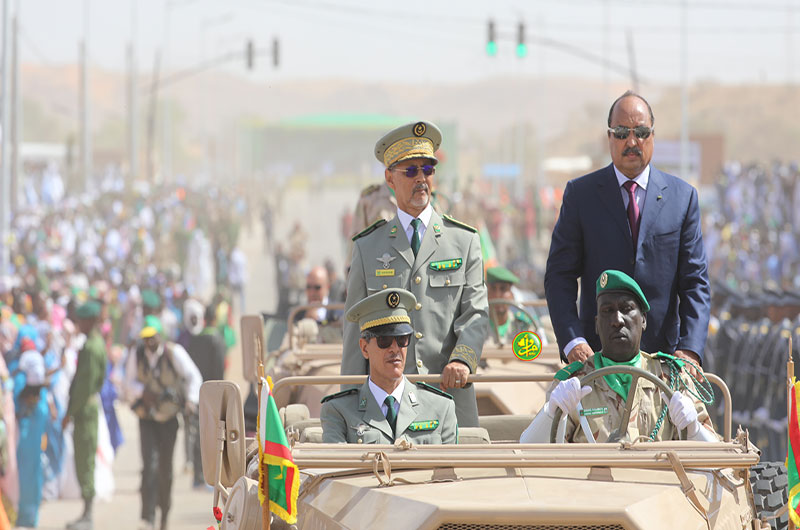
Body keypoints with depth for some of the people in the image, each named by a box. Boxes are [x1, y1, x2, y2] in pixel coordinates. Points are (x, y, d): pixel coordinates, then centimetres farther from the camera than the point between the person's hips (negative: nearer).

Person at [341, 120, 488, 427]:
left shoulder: (465, 241, 12)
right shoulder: (367, 247, 12)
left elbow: (476, 313, 3)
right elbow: (356, 330, 10)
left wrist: (462, 359, -17)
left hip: (450, 394, 0)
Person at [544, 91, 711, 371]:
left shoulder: (682, 196, 8)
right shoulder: (580, 194, 6)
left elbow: (695, 282, 5)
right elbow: (560, 276, 2)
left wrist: (690, 349, -10)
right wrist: (572, 342, -14)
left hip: (663, 354, 1)